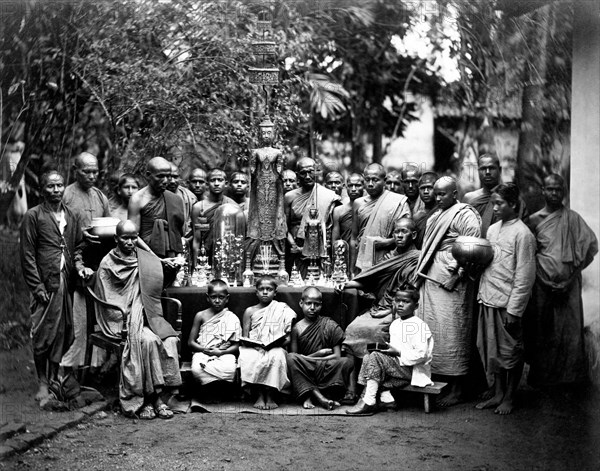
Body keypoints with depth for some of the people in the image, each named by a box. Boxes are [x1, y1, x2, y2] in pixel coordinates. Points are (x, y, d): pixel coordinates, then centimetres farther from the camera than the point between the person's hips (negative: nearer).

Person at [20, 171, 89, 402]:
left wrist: (79, 266, 1)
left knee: (64, 334, 5)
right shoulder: (33, 216, -1)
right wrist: (38, 287, -9)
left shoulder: (73, 216, 14)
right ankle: (43, 383, 9)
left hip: (67, 283, 4)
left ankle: (56, 379, 17)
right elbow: (27, 255, -4)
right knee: (43, 335, -2)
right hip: (45, 285, -4)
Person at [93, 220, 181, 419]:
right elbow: (107, 302, -2)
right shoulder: (107, 264, 2)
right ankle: (148, 398, -22)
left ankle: (155, 396, -20)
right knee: (148, 340, -31)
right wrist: (126, 319, -12)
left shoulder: (147, 261, 12)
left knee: (170, 340, -24)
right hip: (121, 320, -4)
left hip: (146, 316, 4)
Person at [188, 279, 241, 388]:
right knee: (196, 370, -34)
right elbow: (191, 342, 9)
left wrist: (221, 352, -13)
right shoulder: (201, 316, 10)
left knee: (228, 370, -35)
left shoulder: (232, 319, 8)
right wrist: (204, 349, -10)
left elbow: (236, 346, 6)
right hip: (202, 353, 0)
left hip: (224, 354, 0)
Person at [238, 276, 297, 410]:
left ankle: (270, 396, -24)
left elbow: (288, 337, 8)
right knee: (247, 358, -34)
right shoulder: (250, 311, 14)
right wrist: (254, 345, -11)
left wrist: (282, 340, -14)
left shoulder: (282, 310, 11)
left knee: (277, 356, -37)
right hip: (253, 348, 1)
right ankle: (259, 396, -22)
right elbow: (244, 337, 8)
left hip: (275, 348, -1)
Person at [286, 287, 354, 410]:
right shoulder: (297, 328, 2)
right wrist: (318, 354, -11)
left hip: (327, 371, 0)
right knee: (290, 358, -29)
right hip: (305, 372, 0)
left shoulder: (330, 325, 2)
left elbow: (337, 356, -3)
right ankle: (318, 396, -32)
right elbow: (293, 354, -3)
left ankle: (308, 397, -28)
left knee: (347, 362, -27)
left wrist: (308, 358, -7)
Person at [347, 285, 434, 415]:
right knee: (368, 357, -5)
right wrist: (386, 348, 2)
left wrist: (398, 353, -20)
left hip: (412, 370, -9)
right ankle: (386, 398, -10)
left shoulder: (420, 326, -14)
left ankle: (369, 403, -19)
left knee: (375, 357, -23)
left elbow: (421, 355, -22)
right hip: (398, 366, 9)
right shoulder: (395, 324, 14)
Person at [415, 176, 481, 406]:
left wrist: (456, 272, -19)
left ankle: (456, 389, 2)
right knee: (430, 329, 9)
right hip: (430, 279, 9)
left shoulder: (464, 215, -9)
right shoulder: (437, 215, 17)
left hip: (450, 282, -8)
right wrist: (421, 270, 15)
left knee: (450, 333, -5)